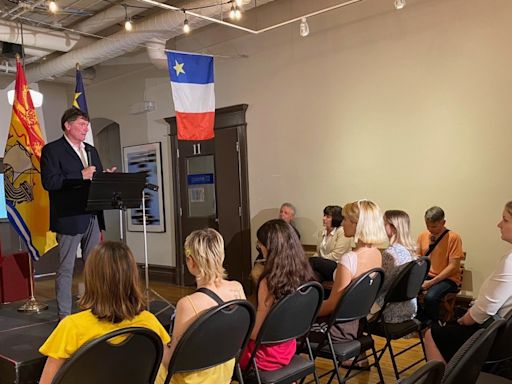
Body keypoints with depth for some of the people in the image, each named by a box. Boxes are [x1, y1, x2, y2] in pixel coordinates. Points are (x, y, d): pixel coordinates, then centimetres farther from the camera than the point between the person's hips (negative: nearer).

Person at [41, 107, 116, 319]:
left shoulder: (91, 150, 17)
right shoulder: (52, 150, -5)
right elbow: (49, 182, -17)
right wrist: (81, 176, -19)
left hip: (92, 217, 7)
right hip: (69, 219, -6)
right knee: (66, 269, 3)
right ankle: (64, 315, 12)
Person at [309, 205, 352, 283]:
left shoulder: (342, 232, -7)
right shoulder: (323, 232, 18)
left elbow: (336, 256, -14)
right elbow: (318, 251, 20)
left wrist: (312, 260, -14)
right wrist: (313, 258, -5)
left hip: (337, 266, -6)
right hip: (324, 265, 6)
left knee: (312, 261, -30)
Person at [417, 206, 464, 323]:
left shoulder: (453, 238, -10)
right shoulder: (423, 235, 6)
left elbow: (453, 266, -14)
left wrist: (431, 282, -19)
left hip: (447, 278, -5)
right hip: (425, 275, 5)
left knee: (430, 297, -34)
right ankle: (422, 321, 0)